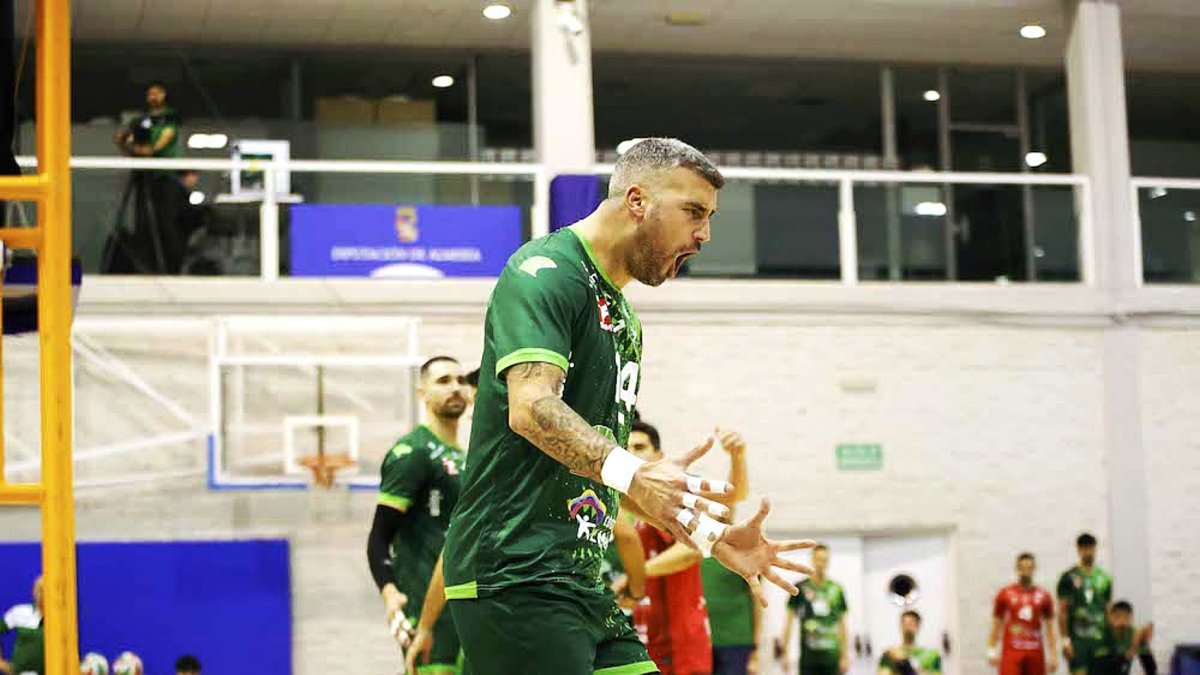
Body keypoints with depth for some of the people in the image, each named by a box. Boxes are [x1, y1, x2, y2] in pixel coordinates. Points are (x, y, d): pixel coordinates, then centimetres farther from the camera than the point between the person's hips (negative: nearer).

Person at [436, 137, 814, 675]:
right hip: (516, 577, -9)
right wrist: (630, 473, -38)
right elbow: (531, 408, -24)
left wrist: (713, 538, 20)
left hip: (582, 585, 10)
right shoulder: (545, 271, -8)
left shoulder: (623, 319, 22)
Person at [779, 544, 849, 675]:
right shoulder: (800, 588, 1)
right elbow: (789, 621, 3)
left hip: (831, 655, 2)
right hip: (808, 654, -2)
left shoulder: (837, 589, 7)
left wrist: (845, 655, 7)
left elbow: (842, 624, 11)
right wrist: (784, 652, -2)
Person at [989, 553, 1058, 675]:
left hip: (1035, 652, 2)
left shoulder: (1043, 595, 7)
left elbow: (1050, 628, 9)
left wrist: (1054, 655, 3)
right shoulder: (1005, 594, 4)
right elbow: (996, 624, 7)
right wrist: (992, 650, 0)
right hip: (1011, 651, -2)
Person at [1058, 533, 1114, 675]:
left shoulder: (1104, 578, 12)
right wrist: (1065, 639, -10)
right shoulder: (1069, 578, 0)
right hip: (1077, 638, -4)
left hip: (1099, 637, 4)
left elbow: (1108, 611, 15)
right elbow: (1062, 611, -3)